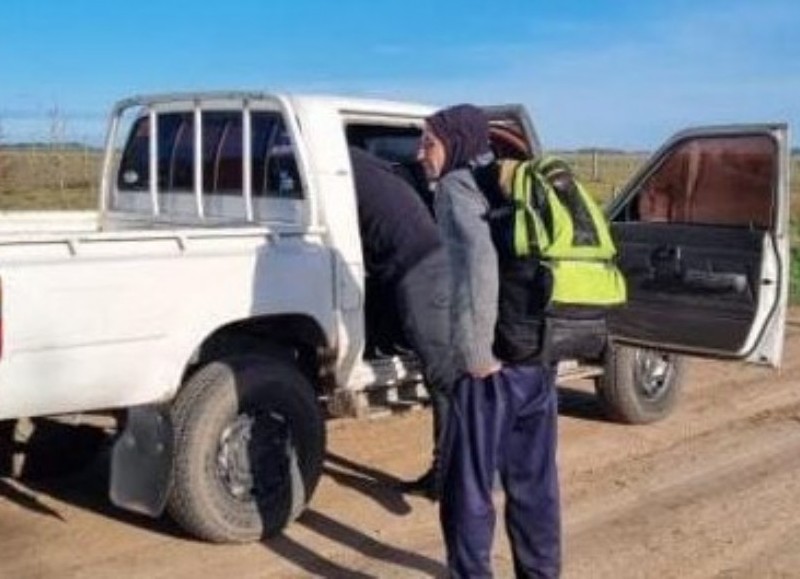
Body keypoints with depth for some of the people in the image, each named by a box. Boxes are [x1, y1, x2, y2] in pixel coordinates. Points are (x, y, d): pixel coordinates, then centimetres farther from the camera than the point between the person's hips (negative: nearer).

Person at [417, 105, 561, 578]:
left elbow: (478, 261, -24)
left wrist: (475, 352, -21)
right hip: (540, 355, 8)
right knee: (533, 482, 18)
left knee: (468, 486, 5)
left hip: (491, 364, -8)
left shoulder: (458, 185, -6)